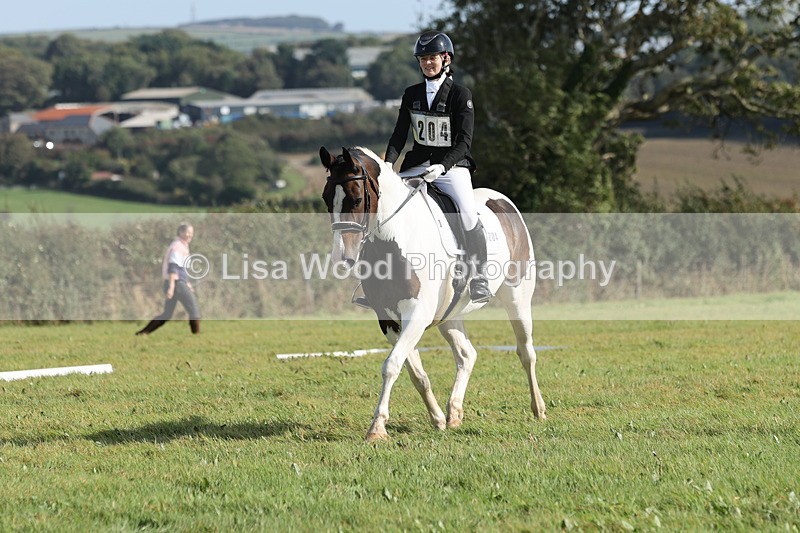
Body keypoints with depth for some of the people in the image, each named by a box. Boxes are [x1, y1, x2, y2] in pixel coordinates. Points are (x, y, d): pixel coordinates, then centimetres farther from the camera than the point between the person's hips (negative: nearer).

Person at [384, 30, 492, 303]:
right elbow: (399, 135, 8)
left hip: (452, 165, -5)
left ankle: (478, 280, -18)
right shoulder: (412, 94, 9)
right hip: (417, 165, 5)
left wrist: (442, 166, -26)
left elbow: (464, 141, -11)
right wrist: (387, 165, -10)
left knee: (469, 214, -28)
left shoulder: (460, 94, -5)